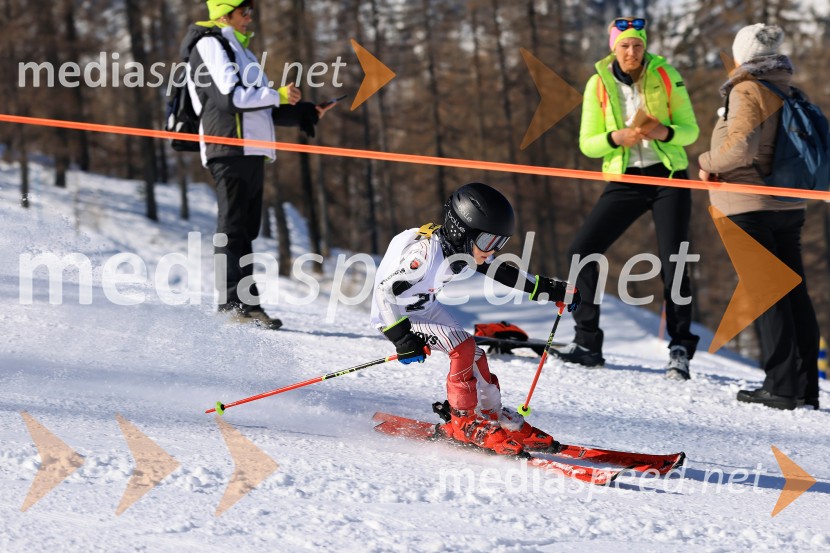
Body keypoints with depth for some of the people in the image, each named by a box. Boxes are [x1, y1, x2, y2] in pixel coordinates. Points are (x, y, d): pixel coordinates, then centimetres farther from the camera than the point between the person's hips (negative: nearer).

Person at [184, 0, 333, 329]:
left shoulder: (235, 48, 26)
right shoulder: (210, 44, -3)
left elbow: (257, 107, 25)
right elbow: (230, 96, -15)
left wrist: (304, 114, 17)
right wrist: (277, 96, -9)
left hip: (251, 151, 9)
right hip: (231, 147, -9)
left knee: (245, 229, 6)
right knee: (233, 226, -11)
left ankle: (246, 304, 6)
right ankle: (232, 302, -13)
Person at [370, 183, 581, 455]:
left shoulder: (471, 250, -11)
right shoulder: (426, 252, -36)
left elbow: (503, 273, 6)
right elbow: (386, 290, -33)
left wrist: (552, 290, 6)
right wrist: (402, 338, -33)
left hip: (425, 306, 8)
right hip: (394, 311, -8)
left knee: (474, 355, 1)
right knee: (462, 348, -20)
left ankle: (498, 420, 16)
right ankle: (464, 422, -5)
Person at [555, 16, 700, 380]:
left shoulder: (666, 76, -6)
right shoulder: (598, 84, -2)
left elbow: (690, 129, -2)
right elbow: (587, 143, -1)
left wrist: (664, 132, -24)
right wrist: (617, 138, -21)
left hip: (668, 176, -2)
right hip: (625, 180, 2)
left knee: (673, 265, -10)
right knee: (581, 251, -7)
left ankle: (680, 351, 1)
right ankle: (587, 343, 3)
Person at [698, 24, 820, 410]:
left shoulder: (747, 91, -11)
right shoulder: (788, 92, 13)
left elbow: (740, 146, -23)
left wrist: (709, 163, -5)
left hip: (751, 205, -8)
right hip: (789, 206, 8)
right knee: (794, 292, 8)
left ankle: (781, 386, -9)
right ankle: (805, 386, 9)